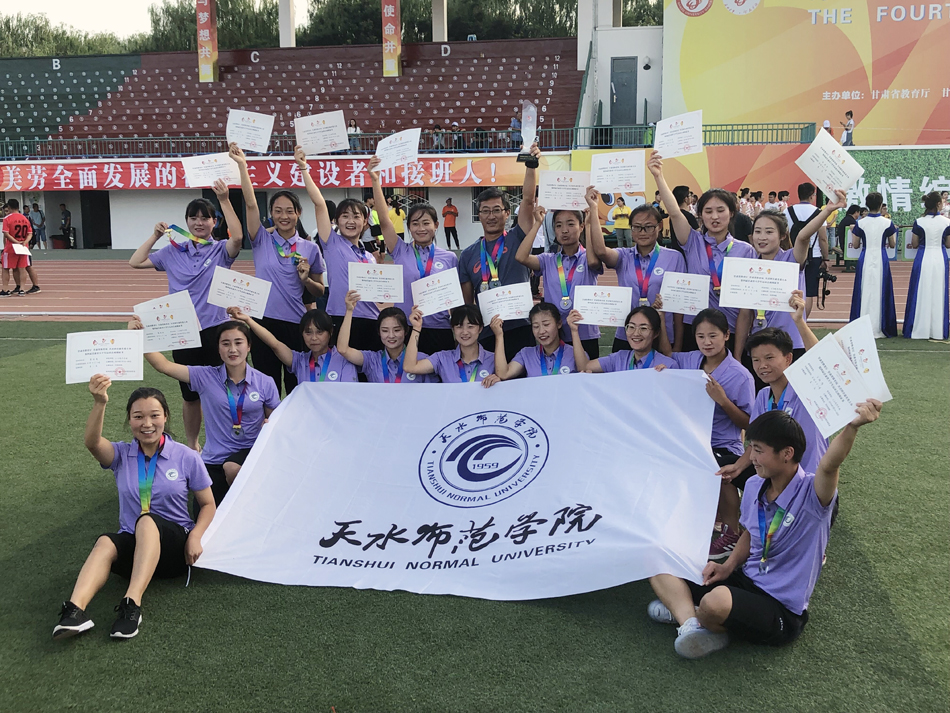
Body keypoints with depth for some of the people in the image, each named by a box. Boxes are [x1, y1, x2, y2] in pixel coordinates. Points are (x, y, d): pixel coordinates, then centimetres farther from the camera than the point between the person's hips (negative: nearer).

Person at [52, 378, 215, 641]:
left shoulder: (186, 457, 1)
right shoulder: (122, 454, 5)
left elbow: (207, 504, 7)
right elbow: (92, 442, -19)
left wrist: (195, 536, -13)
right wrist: (100, 403, -37)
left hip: (173, 548, -2)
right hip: (132, 546, 2)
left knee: (147, 520, -35)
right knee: (105, 542, -33)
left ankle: (132, 603, -49)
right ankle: (76, 608, -54)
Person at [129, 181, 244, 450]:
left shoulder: (220, 250, 0)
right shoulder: (173, 251, 9)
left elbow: (238, 236, -21)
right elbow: (135, 262, 11)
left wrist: (224, 200, -26)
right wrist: (156, 235, 5)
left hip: (215, 330, -2)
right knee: (190, 394, 11)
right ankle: (191, 444, 27)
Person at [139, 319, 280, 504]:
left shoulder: (265, 383, -4)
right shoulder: (206, 377, -4)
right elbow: (163, 365, -11)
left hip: (249, 452, -2)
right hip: (213, 460, 2)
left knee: (232, 468, -36)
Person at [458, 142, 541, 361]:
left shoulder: (517, 240, 5)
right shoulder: (468, 255, 10)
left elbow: (528, 200, -8)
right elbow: (467, 300, 13)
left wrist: (531, 165, -20)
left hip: (521, 329, -2)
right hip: (486, 333, 2)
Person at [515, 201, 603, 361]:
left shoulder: (587, 258, -1)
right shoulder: (548, 260, 4)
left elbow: (594, 259, -27)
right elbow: (521, 257, -14)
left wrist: (593, 209, -24)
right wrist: (538, 223, -9)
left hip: (586, 336, -2)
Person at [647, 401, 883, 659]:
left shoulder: (810, 494, -20)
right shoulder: (754, 486, 2)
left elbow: (829, 465, -44)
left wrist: (853, 426, -61)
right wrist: (728, 566, 3)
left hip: (782, 613, -8)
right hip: (746, 580, 8)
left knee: (716, 602, -39)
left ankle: (684, 610, -4)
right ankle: (691, 623, -22)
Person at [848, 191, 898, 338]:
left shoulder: (860, 223, -4)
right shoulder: (888, 223, -3)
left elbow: (855, 245, 1)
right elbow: (892, 244, 5)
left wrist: (853, 231, 17)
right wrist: (894, 231, 21)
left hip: (865, 260, 0)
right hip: (881, 260, 0)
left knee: (864, 292, 6)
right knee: (880, 292, 5)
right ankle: (879, 329, 9)